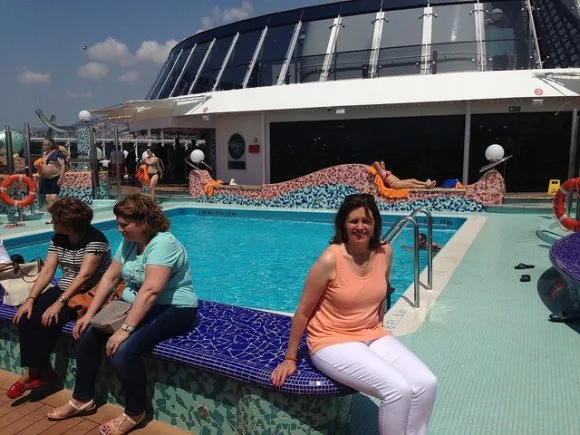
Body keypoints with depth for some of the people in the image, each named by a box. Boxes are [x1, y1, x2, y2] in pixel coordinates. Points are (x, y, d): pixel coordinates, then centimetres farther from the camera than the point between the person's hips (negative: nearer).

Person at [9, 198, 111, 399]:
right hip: (64, 290, 8)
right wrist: (30, 299, -12)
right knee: (26, 318, -14)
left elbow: (84, 275, -25)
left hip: (89, 293, -7)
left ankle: (34, 372, -4)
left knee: (49, 320, -26)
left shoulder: (95, 239, -19)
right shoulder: (58, 239, 6)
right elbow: (47, 271, 0)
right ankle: (42, 370, -4)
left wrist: (59, 303, -30)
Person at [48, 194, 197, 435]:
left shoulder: (163, 243, -24)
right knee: (87, 334, -2)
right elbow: (109, 277, 7)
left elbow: (150, 291, -32)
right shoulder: (129, 243, 5)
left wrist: (125, 329, -33)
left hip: (172, 309, -9)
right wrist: (90, 313, -1)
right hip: (134, 305, 9)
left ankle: (134, 413, -2)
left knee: (123, 350, -27)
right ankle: (82, 399, 17)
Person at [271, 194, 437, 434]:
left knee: (426, 384, -10)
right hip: (332, 342, -6)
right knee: (398, 389, -22)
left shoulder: (384, 252, -4)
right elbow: (303, 311, -11)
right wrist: (290, 359, -5)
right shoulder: (330, 259, -20)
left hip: (373, 337, 6)